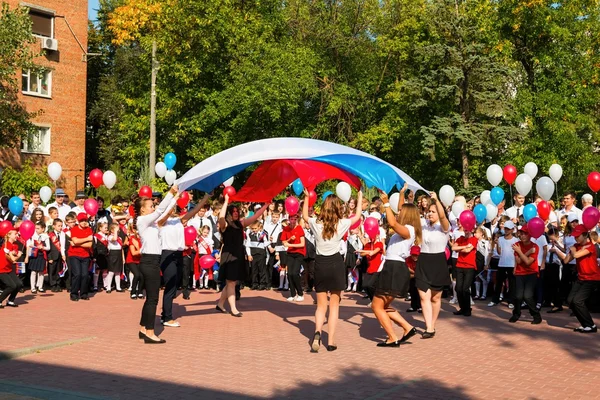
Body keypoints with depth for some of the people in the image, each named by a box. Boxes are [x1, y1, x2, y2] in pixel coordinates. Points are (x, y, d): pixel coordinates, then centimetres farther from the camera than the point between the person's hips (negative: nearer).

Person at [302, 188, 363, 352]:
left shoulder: (316, 223, -3)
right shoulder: (341, 224, -6)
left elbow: (304, 216, 20)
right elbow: (357, 217, 15)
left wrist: (306, 197, 27)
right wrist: (360, 198, 28)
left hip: (320, 264, 1)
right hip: (336, 264, -1)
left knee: (321, 305, 10)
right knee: (334, 305, 9)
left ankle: (317, 332, -18)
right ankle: (331, 341, 4)